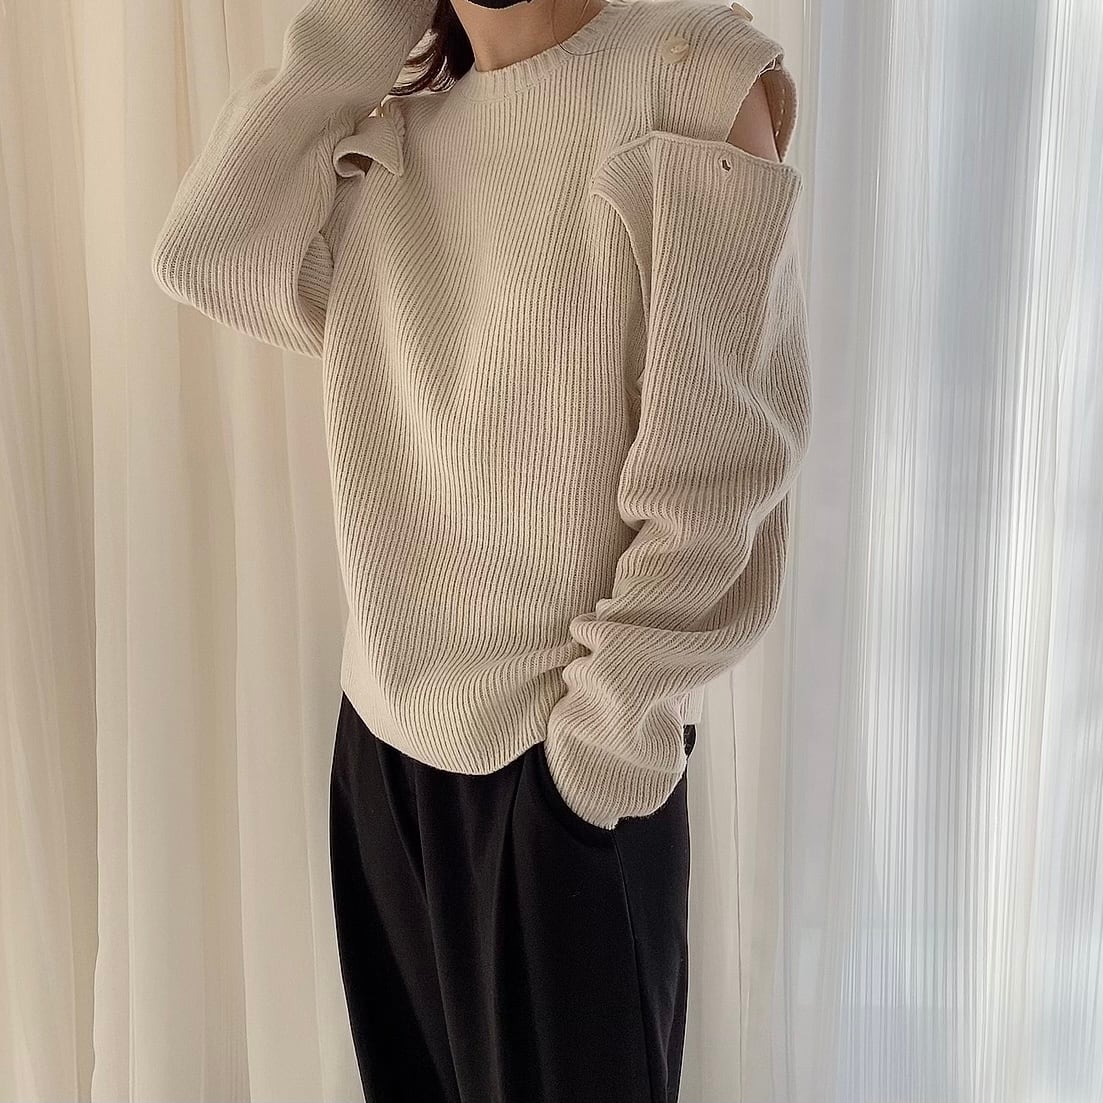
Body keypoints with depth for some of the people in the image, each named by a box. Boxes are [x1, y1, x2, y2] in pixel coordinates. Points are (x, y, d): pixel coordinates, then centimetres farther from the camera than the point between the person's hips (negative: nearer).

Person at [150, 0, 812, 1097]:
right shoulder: (388, 133, 10)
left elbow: (719, 448, -14)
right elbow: (204, 253, -3)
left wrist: (624, 703, -15)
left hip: (565, 735, -5)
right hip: (387, 713, 6)